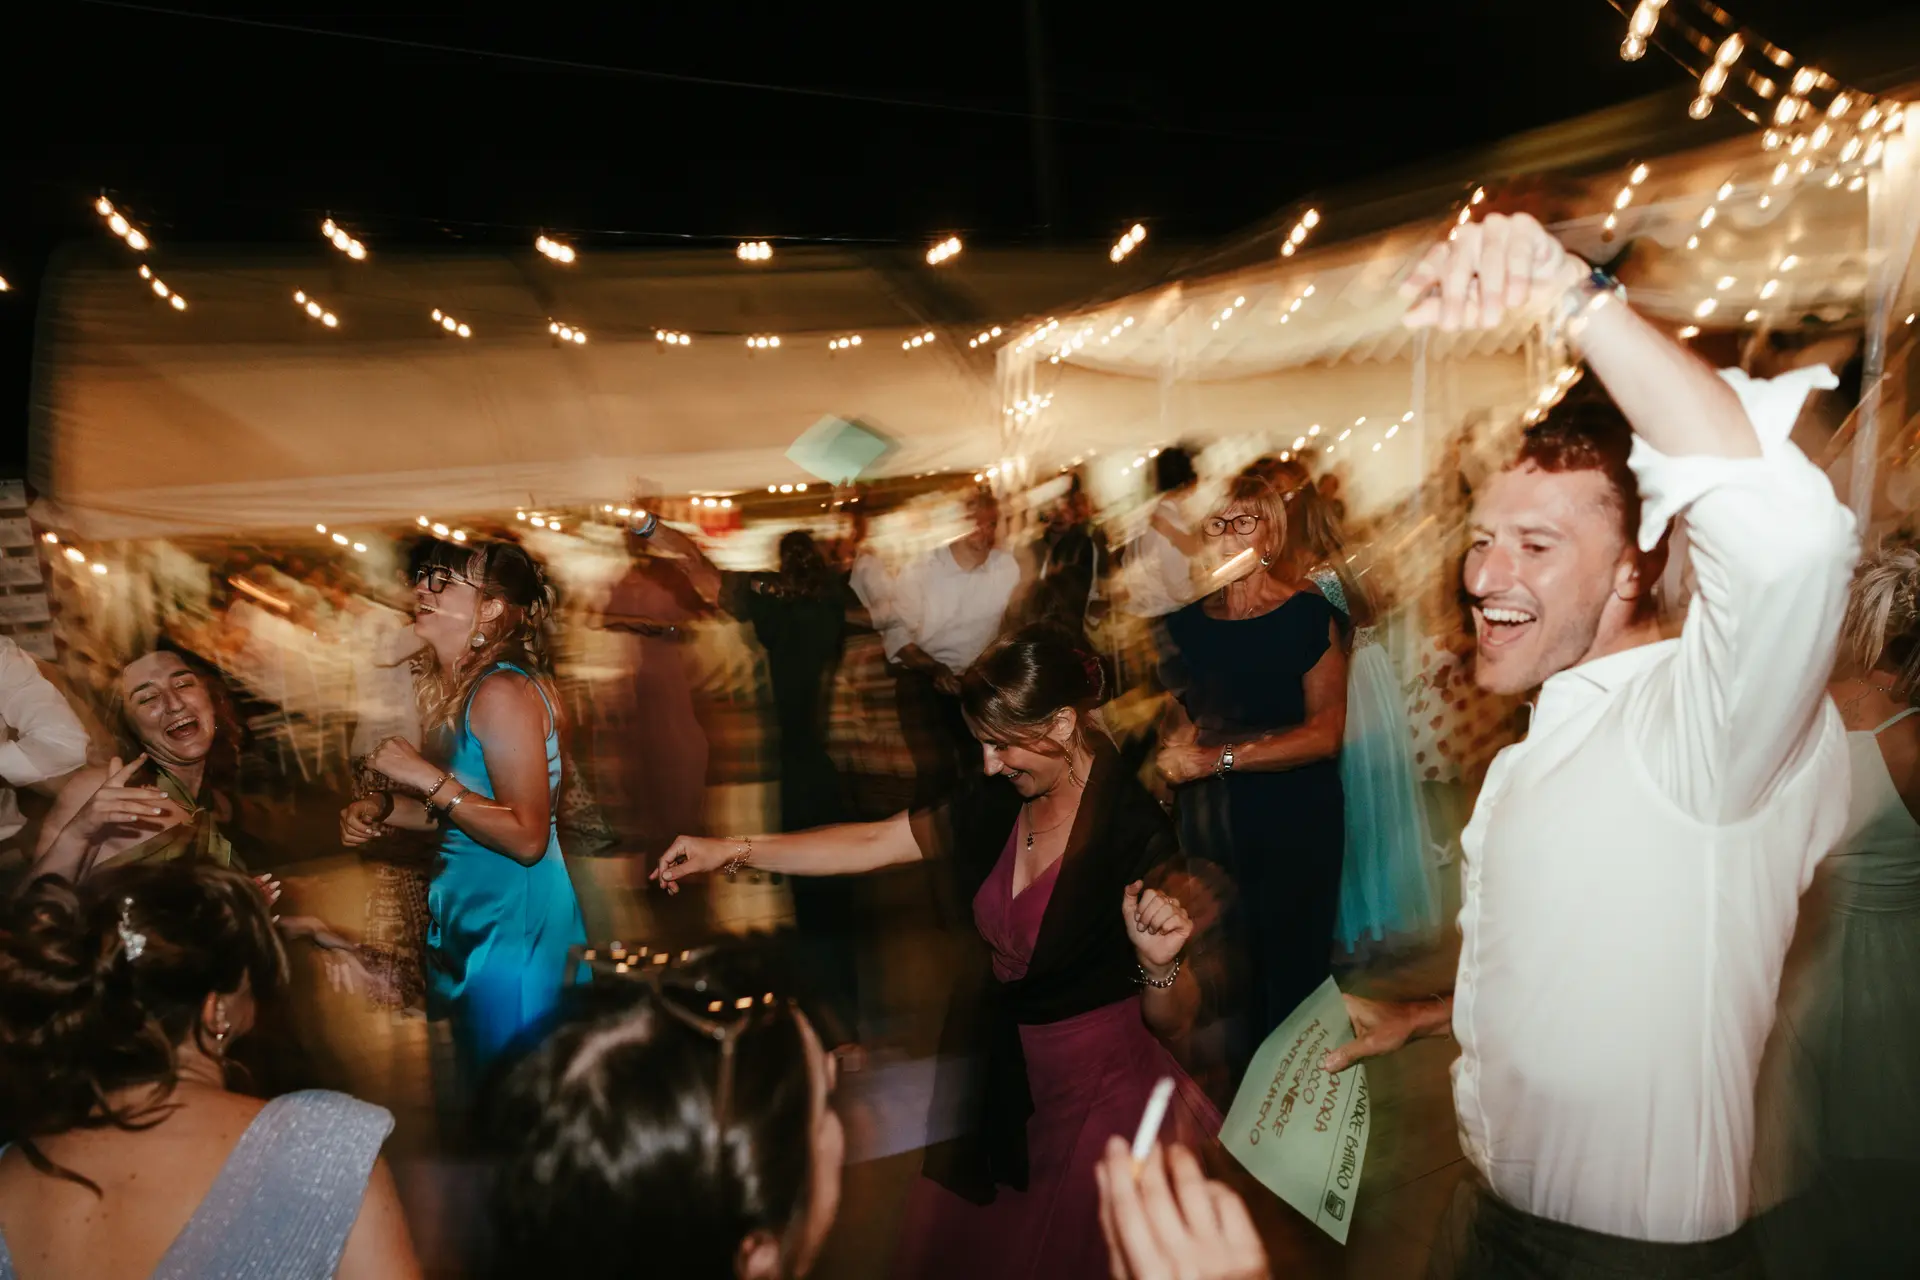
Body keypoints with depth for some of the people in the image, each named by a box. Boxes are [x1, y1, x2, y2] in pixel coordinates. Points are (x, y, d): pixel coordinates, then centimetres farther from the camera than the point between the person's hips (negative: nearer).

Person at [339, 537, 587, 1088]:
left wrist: (428, 778, -23)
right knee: (471, 1090, 23)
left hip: (514, 923, -9)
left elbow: (527, 836, -25)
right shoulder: (460, 690, 7)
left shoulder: (503, 691, -20)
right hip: (471, 917, 10)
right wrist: (381, 809, 2)